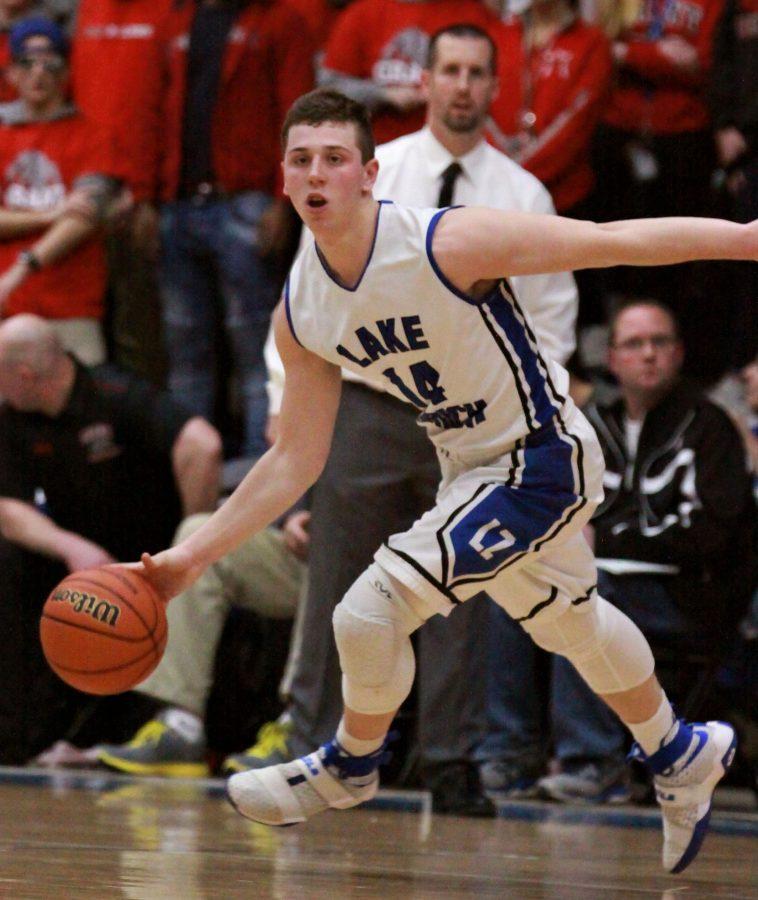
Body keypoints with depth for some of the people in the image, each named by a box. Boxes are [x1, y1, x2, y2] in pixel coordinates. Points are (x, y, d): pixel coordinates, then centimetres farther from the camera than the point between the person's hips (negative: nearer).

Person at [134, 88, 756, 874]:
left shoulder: (449, 244, -27)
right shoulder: (300, 313, -6)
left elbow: (616, 243, -24)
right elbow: (295, 459, 3)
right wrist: (192, 555, -2)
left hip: (540, 460, -8)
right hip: (472, 468, 8)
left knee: (372, 609, -17)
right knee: (572, 624, 28)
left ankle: (351, 765, 12)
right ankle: (682, 756, 54)